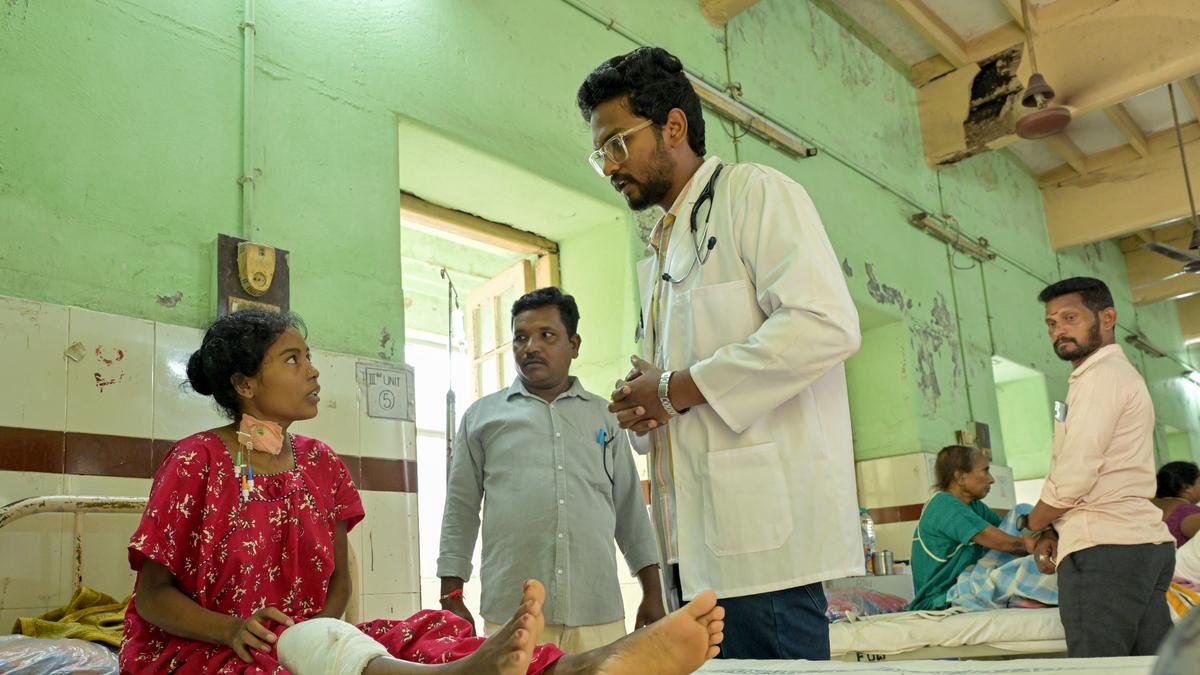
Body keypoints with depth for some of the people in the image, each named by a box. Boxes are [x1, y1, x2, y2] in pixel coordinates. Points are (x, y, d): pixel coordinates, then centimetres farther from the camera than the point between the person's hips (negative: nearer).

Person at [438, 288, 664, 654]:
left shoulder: (604, 416, 15)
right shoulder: (481, 416, 11)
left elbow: (631, 509, 15)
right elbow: (460, 511, 9)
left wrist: (652, 593, 11)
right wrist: (452, 597, 3)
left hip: (599, 615, 1)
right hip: (511, 617, -1)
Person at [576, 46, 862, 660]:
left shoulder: (754, 192, -1)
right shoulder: (659, 251, 24)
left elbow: (826, 325, -17)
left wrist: (679, 388, -12)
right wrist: (641, 404, 5)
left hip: (763, 522, -8)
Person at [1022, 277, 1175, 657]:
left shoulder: (1101, 375, -9)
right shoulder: (1121, 373, 24)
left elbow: (1073, 476, -16)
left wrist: (1034, 524, 2)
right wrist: (1054, 530, 15)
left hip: (1105, 551, -10)